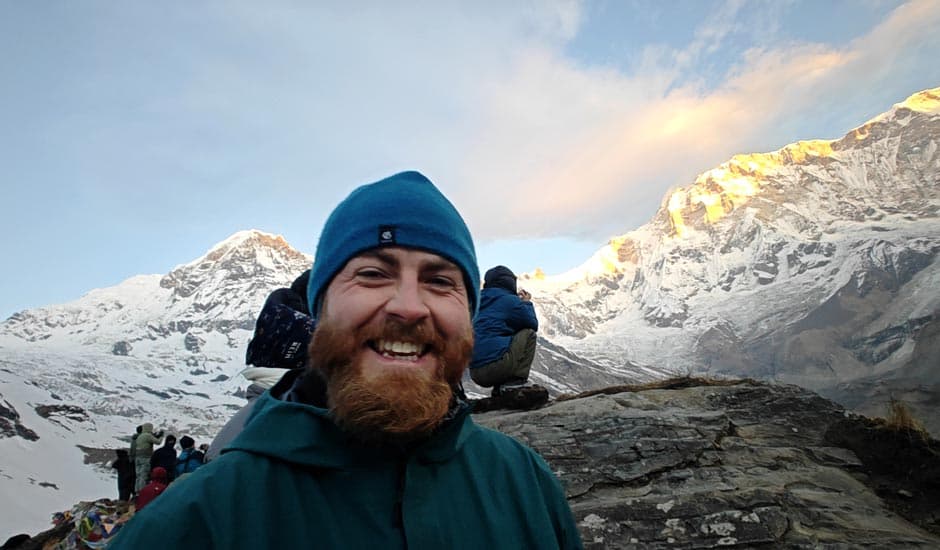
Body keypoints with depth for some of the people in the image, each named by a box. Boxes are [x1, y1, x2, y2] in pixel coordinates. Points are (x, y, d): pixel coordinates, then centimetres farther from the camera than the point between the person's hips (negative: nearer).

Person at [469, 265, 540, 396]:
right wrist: (526, 303, 20)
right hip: (496, 367, -8)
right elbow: (533, 325, 6)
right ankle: (516, 381, -1)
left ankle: (499, 387, 14)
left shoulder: (481, 302, 19)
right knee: (528, 333, 8)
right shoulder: (510, 300, -2)